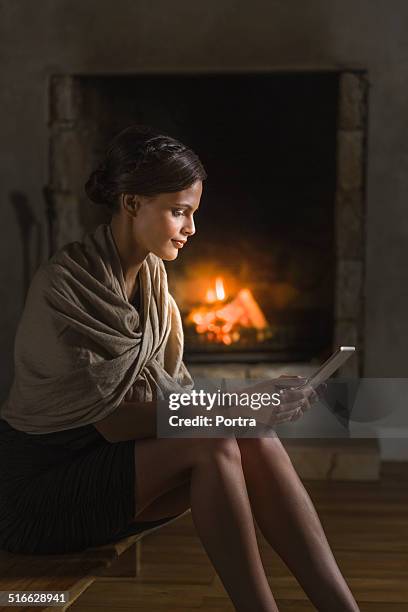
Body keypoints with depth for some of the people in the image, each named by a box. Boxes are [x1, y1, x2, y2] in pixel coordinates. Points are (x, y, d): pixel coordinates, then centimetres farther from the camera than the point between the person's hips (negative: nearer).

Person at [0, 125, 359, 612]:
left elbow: (168, 388, 3)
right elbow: (114, 420, -22)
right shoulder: (65, 283, -19)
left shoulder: (150, 273, 6)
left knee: (255, 440, -17)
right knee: (214, 445, -28)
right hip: (39, 487, -7)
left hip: (105, 469, 7)